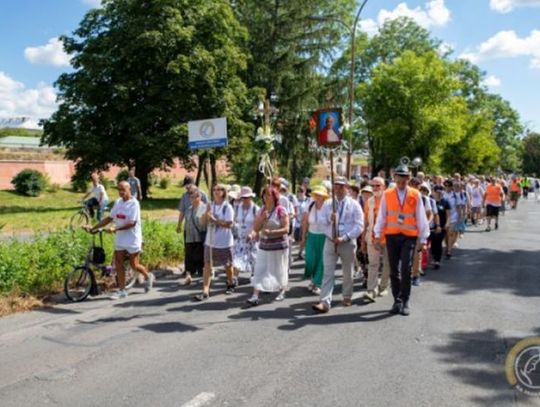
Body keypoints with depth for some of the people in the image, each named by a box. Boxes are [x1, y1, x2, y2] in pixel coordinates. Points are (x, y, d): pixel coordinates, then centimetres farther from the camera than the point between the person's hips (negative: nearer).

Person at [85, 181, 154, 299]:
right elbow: (110, 218, 11)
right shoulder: (118, 202, 6)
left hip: (132, 240, -6)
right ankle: (121, 290, 14)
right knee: (118, 264, 4)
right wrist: (93, 228, 6)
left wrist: (115, 229, -28)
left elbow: (132, 223, -21)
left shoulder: (134, 203, -14)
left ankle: (148, 276, 30)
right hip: (120, 239, 6)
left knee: (134, 265, 3)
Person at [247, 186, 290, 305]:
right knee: (260, 270, -4)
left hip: (278, 246, -4)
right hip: (264, 245, 4)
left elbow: (286, 229, -15)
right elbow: (255, 228, 4)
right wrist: (262, 218, -13)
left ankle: (282, 291, 29)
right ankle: (255, 295, -7)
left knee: (279, 270, 8)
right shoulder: (261, 210, 7)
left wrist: (271, 232, -24)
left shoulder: (281, 210, -10)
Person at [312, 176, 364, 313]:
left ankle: (347, 297, 32)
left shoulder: (354, 204, -2)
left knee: (348, 273, 13)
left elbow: (359, 225, -8)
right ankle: (324, 302, -10)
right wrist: (329, 218, -15)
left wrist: (345, 237, -17)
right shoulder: (327, 204, 8)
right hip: (330, 242, 2)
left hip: (348, 243, -1)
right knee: (328, 273, -7)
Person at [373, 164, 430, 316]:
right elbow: (381, 215, 4)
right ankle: (397, 301, 19)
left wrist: (423, 239, 2)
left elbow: (421, 217, 3)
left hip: (409, 237, -1)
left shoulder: (415, 195, 1)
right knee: (394, 271, 8)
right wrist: (378, 235, 0)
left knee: (406, 270, -8)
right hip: (391, 236, 2)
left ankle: (405, 302, 5)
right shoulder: (387, 194, 3)